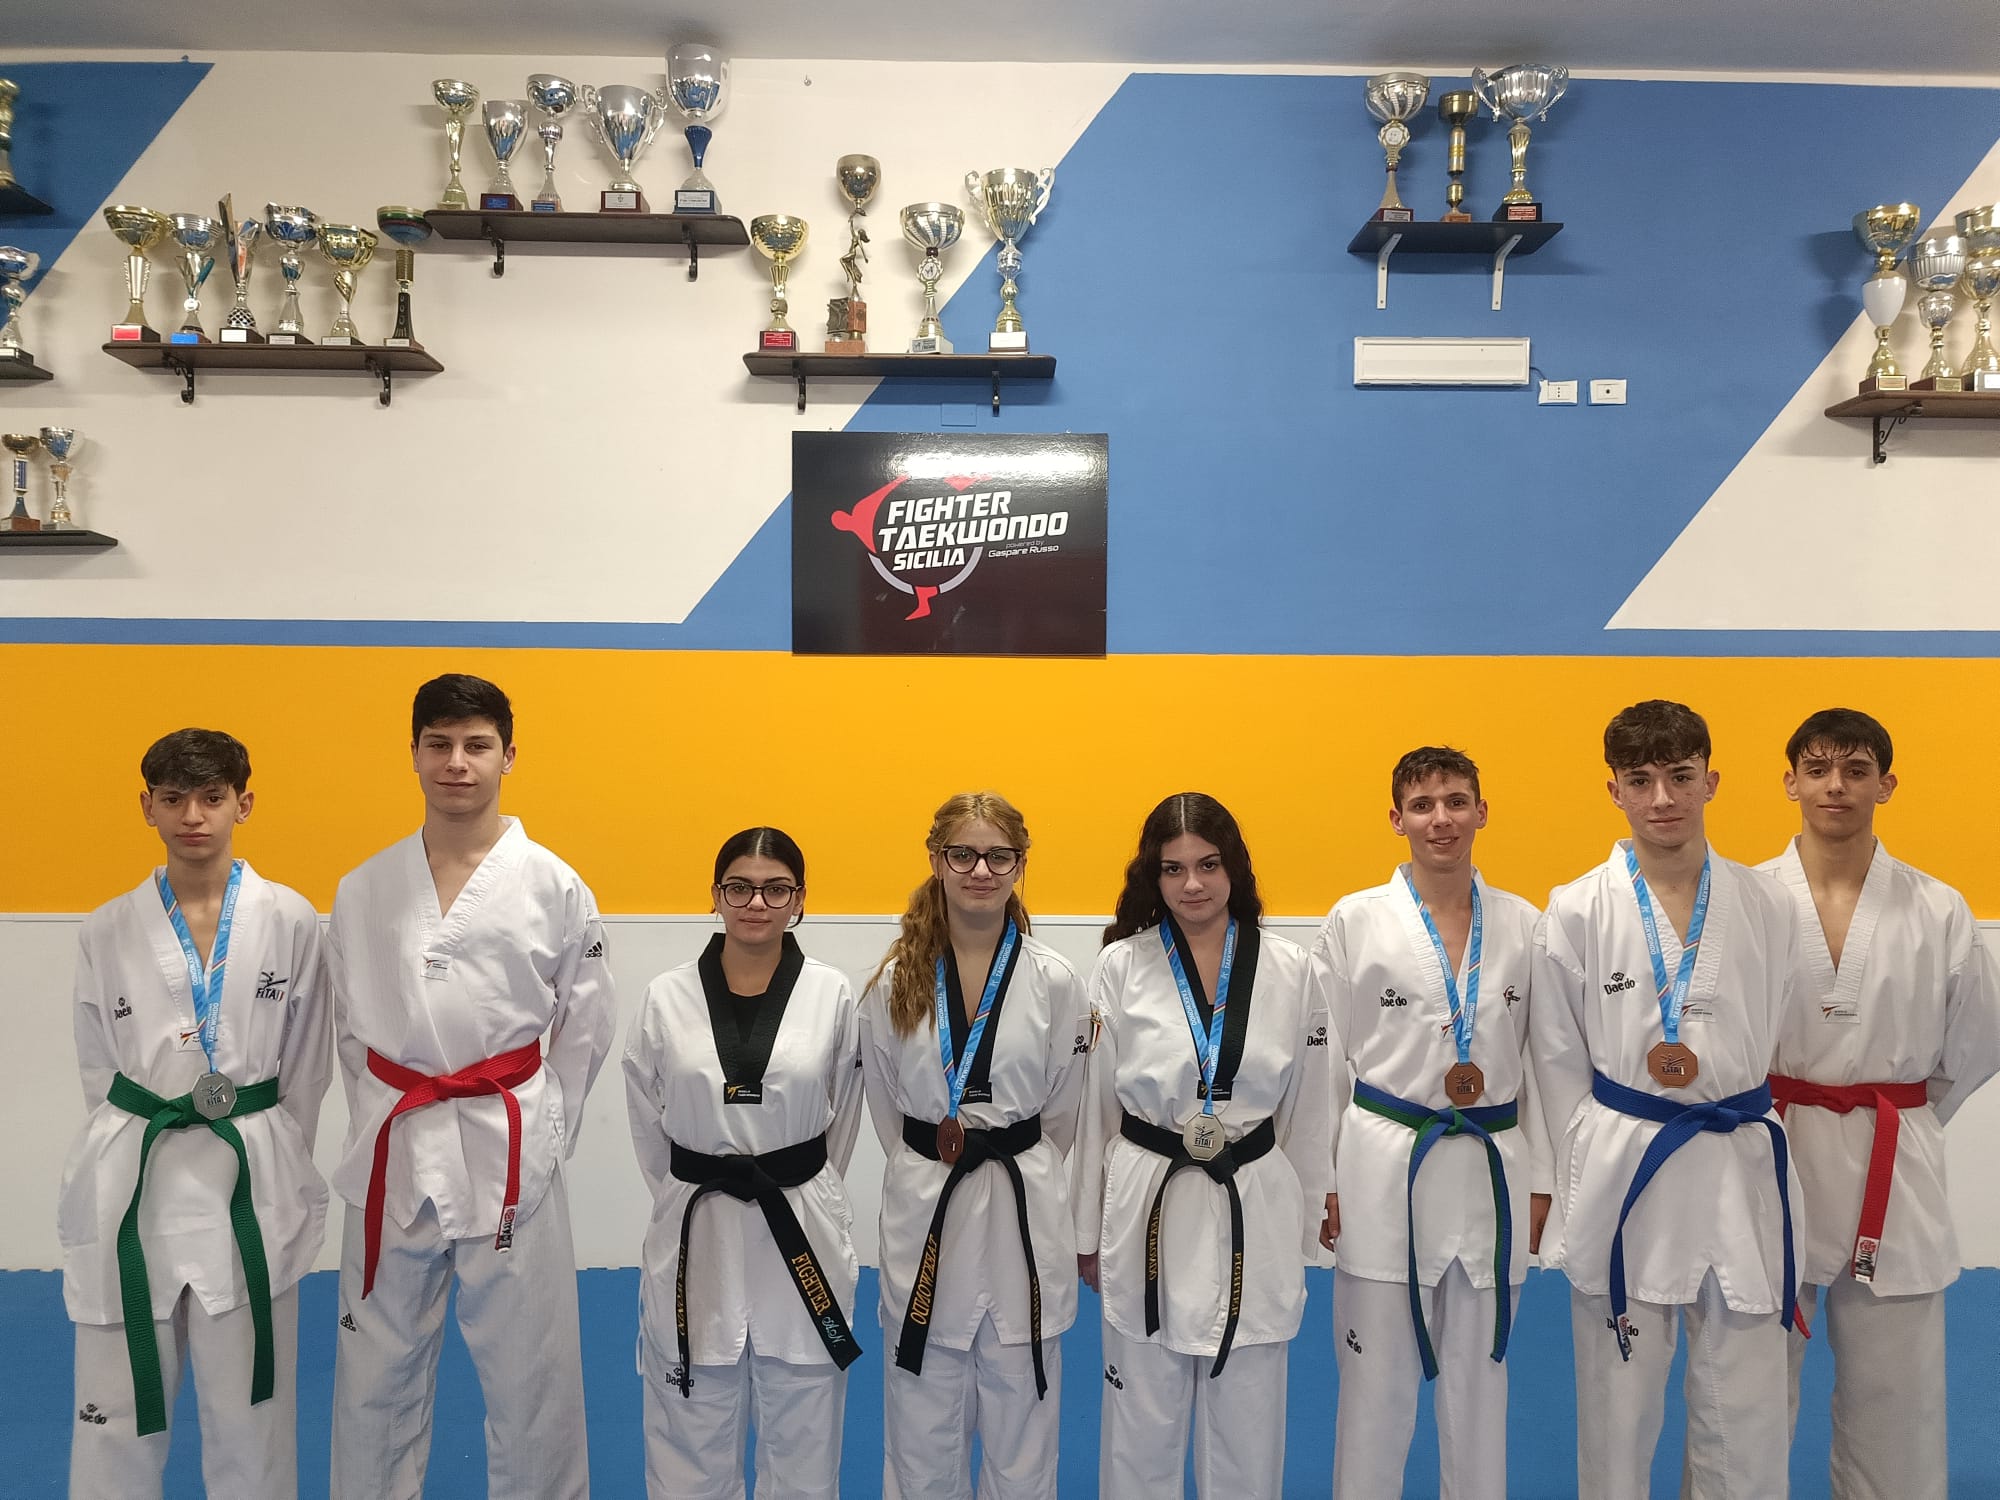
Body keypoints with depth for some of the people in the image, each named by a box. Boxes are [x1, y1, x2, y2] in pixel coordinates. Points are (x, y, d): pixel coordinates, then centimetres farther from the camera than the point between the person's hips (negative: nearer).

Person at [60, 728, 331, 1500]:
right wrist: (153, 1143, 5)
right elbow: (99, 1069, 9)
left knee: (251, 1409, 9)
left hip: (250, 1182, -1)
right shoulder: (106, 931, 0)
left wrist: (268, 1163, 2)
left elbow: (307, 1066, 1)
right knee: (117, 1409, 11)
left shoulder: (291, 920, -5)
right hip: (132, 1182, 1)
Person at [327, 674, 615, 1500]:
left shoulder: (554, 887, -5)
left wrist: (541, 1131, 1)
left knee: (528, 1370, 6)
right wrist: (384, 1122, 8)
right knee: (377, 1370, 15)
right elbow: (350, 1027, 12)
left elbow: (586, 1025, 1)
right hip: (392, 1154, 3)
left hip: (508, 1156, -2)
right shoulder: (363, 890, 2)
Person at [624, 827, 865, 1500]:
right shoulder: (667, 998, -4)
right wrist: (691, 1196, 10)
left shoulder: (832, 995, -5)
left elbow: (842, 1115, 6)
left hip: (803, 1235, 0)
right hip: (695, 1236, 0)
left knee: (802, 1442, 15)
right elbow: (647, 1123, 7)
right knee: (692, 1435, 14)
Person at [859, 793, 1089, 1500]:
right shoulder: (897, 980, -2)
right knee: (923, 1422, 12)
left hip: (1024, 1211, -1)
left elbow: (1062, 1110, 5)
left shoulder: (1055, 982, -5)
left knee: (1021, 1419, 12)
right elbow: (884, 1100, 9)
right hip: (922, 1210, 1)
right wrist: (932, 1161, 11)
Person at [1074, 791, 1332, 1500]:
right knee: (1143, 1423, 11)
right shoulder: (1119, 969, -5)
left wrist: (1304, 1228, 9)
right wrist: (1088, 1234, 5)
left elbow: (1308, 1108, 6)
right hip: (1149, 1210, -1)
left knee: (1247, 1424, 14)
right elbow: (1093, 1106, 1)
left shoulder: (1290, 971, -2)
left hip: (1254, 1210, 1)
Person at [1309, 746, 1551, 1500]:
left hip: (1492, 1170, 2)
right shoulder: (1354, 920, -5)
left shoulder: (1523, 923, 3)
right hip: (1383, 1171, -2)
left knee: (1479, 1379, 15)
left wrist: (1541, 1182, 6)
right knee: (1376, 1382, 7)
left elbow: (1537, 1058, 8)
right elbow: (1324, 1061, -2)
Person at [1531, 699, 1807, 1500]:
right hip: (1620, 1171, -1)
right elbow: (1558, 1057, 1)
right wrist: (1588, 1171, 0)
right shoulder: (1577, 910, -6)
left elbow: (1780, 1040, 10)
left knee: (1746, 1412, 10)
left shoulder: (1767, 906, 0)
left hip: (1740, 1170, 2)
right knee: (1618, 1404, 11)